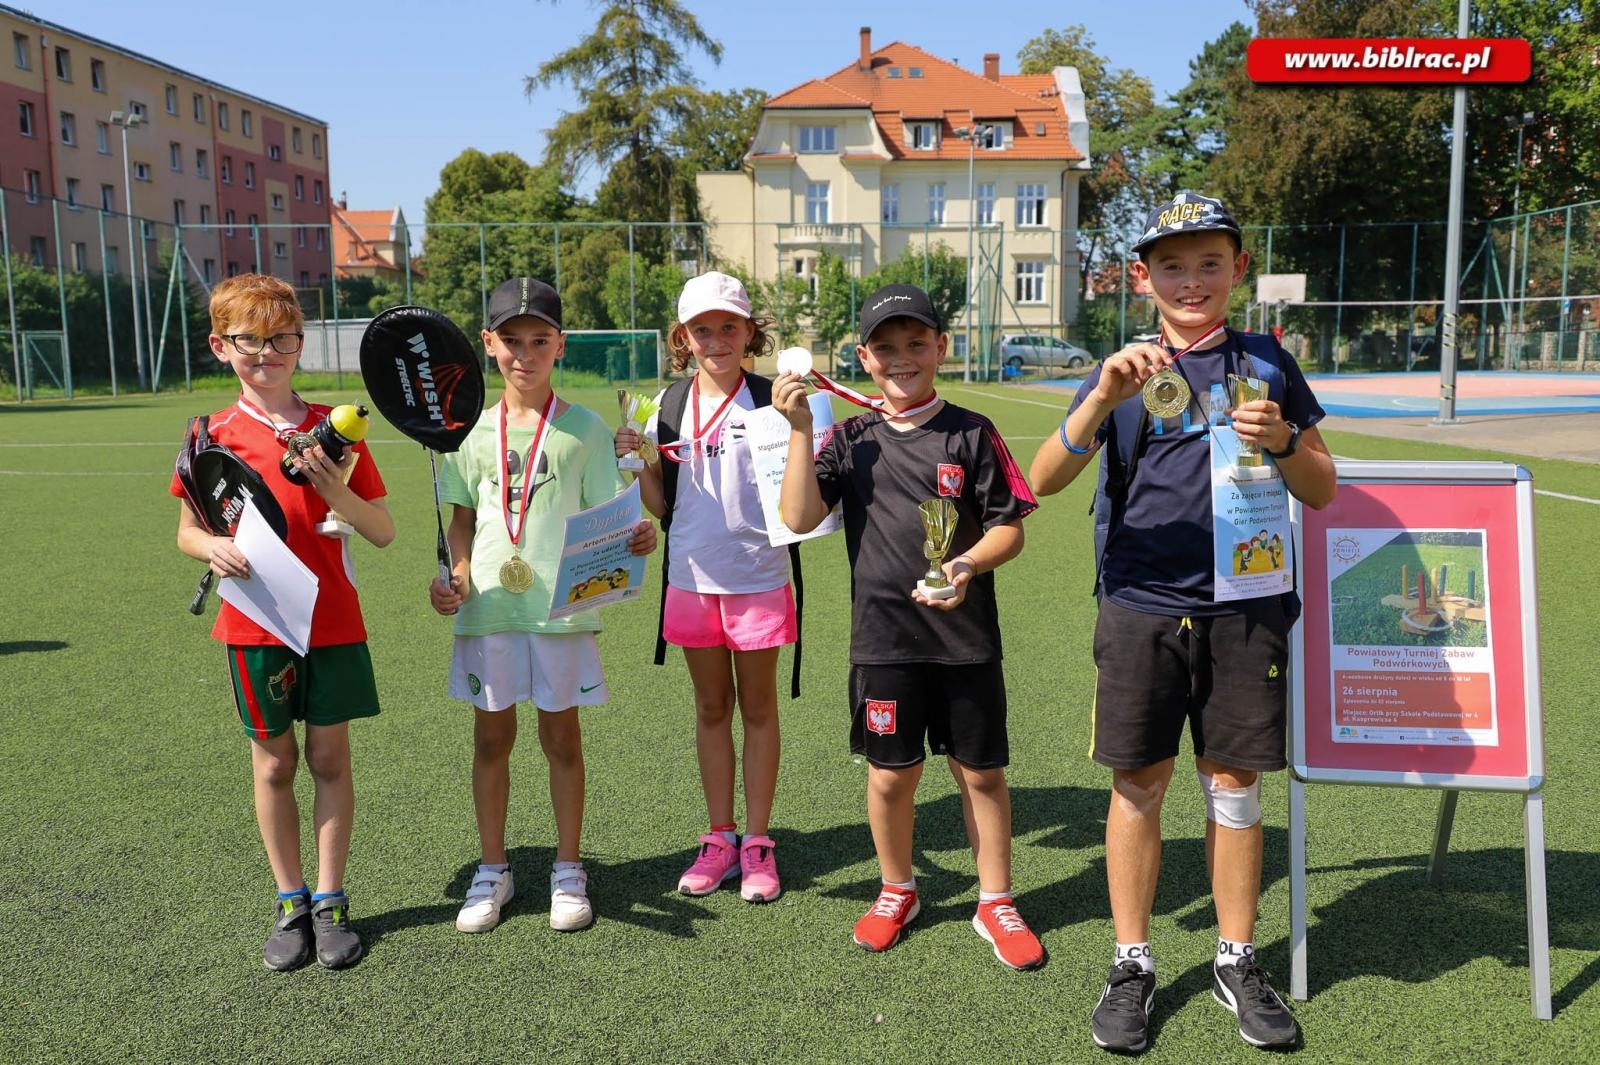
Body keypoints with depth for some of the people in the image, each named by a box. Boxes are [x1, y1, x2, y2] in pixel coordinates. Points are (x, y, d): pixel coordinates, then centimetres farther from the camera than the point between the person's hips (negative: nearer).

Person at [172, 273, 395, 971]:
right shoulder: (215, 435, -1)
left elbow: (384, 533, 0)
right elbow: (187, 530, 8)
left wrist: (340, 494, -18)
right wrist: (212, 547, -14)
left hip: (333, 621, 0)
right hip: (255, 621, 0)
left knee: (329, 758, 6)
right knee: (274, 762, 9)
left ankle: (329, 900, 19)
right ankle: (289, 901, 23)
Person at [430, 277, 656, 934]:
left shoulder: (584, 428, -1)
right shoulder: (473, 430, 6)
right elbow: (462, 517, 11)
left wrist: (637, 539, -21)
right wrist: (457, 573, -7)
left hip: (562, 605, -2)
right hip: (488, 606, 2)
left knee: (561, 734, 8)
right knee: (491, 736, 11)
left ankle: (568, 871, 23)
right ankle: (493, 870, 27)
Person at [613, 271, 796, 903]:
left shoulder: (770, 400, -6)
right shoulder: (670, 404, 5)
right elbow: (661, 506, 9)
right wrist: (638, 462, -8)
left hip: (759, 578, -3)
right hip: (692, 581, 4)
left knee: (757, 708, 9)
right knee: (711, 709, 13)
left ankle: (757, 842, 21)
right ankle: (720, 839, 27)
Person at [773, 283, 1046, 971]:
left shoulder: (972, 433, -1)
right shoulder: (849, 440, 3)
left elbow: (1009, 527, 0)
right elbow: (799, 518, -8)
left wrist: (968, 565, -19)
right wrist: (800, 430, -14)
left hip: (966, 636, -1)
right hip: (883, 637, 1)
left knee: (981, 771, 9)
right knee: (890, 773, 11)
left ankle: (995, 902, 27)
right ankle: (897, 891, 34)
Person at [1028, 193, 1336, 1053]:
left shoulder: (1268, 366, 7)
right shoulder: (1122, 371, 2)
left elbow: (1322, 490, 11)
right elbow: (1042, 482, -11)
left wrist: (1283, 441, -10)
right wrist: (1105, 398, -26)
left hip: (1244, 609, 1)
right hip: (1141, 606, -1)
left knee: (1234, 787, 8)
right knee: (1138, 786, 5)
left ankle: (1237, 963, 25)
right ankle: (1131, 965, 19)